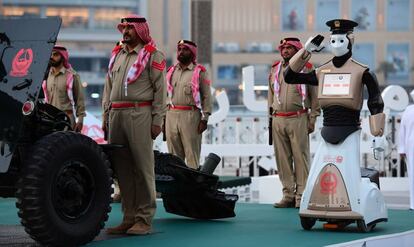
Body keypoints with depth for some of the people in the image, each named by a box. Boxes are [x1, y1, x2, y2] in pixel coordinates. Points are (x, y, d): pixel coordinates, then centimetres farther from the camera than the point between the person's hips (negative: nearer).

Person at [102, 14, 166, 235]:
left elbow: (160, 90, -4)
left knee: (142, 167, -7)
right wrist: (105, 116, 16)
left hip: (139, 115, -6)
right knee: (121, 167, 6)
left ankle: (144, 219, -5)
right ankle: (129, 218, 12)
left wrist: (157, 121, -11)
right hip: (116, 115, 6)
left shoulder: (152, 55, 1)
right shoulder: (116, 55, 20)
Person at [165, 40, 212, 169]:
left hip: (191, 116, -5)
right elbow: (165, 95, 19)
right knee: (174, 155, 6)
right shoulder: (171, 71, 18)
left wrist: (204, 118, -10)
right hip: (171, 115, 5)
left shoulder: (199, 72, 3)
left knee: (192, 154, -7)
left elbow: (206, 96, -2)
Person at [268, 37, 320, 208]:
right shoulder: (275, 70, 15)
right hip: (278, 120, 4)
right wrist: (270, 117, 15)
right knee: (282, 158, 4)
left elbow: (314, 96, 3)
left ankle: (301, 195, -2)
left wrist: (312, 119, -3)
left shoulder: (306, 69, 3)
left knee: (301, 157, -5)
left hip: (298, 119, -4)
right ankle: (288, 195, 10)